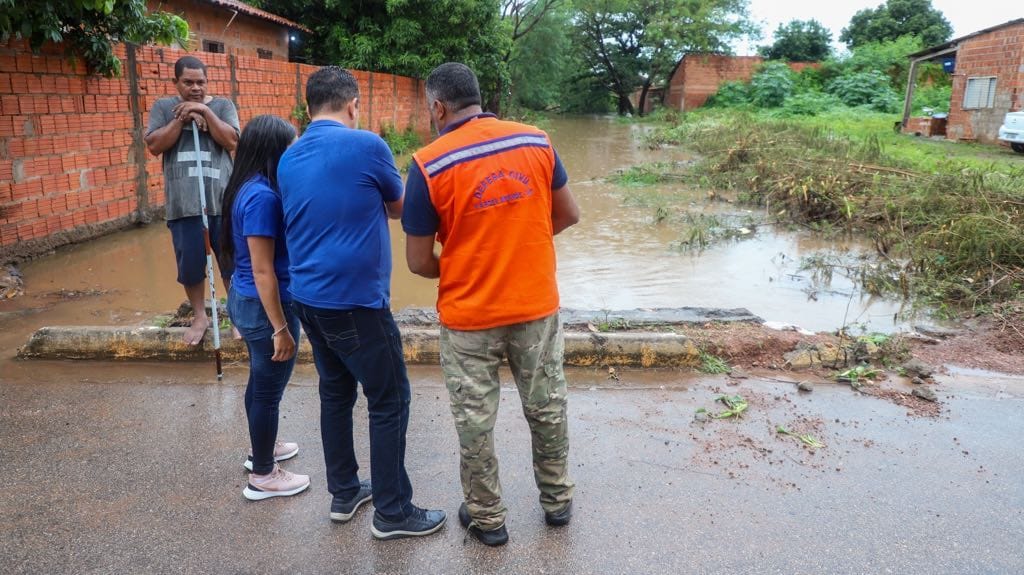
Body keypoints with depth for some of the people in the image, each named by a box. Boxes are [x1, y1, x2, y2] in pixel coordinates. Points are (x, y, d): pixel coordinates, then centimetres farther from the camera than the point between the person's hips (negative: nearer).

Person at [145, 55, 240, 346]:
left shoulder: (222, 105, 7)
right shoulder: (163, 107, 8)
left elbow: (232, 142, -6)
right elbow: (154, 146, -3)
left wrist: (205, 112, -13)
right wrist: (182, 118, -10)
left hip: (222, 199, -1)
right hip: (183, 202, 1)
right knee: (190, 264, 6)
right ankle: (200, 317, 24)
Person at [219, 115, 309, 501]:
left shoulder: (249, 188, 6)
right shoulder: (262, 196, -24)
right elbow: (263, 270, -24)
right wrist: (281, 328, -21)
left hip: (245, 300, 9)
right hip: (264, 306, -9)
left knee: (261, 382, 24)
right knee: (268, 390, 5)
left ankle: (262, 449, 44)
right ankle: (262, 477, 21)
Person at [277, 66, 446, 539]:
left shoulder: (288, 160, 7)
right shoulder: (367, 146, -12)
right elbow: (399, 209, 5)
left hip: (308, 297, 8)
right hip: (355, 300, -7)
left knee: (336, 392, 18)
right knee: (390, 400, 3)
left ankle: (344, 492, 30)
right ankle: (392, 512, 12)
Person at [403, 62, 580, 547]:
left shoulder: (429, 164, -14)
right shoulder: (536, 141, -4)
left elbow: (419, 262, -10)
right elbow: (568, 215, 6)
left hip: (469, 316, -3)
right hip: (538, 305, 4)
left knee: (475, 420, 14)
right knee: (547, 407, 20)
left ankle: (488, 518, 30)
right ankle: (558, 499, 38)